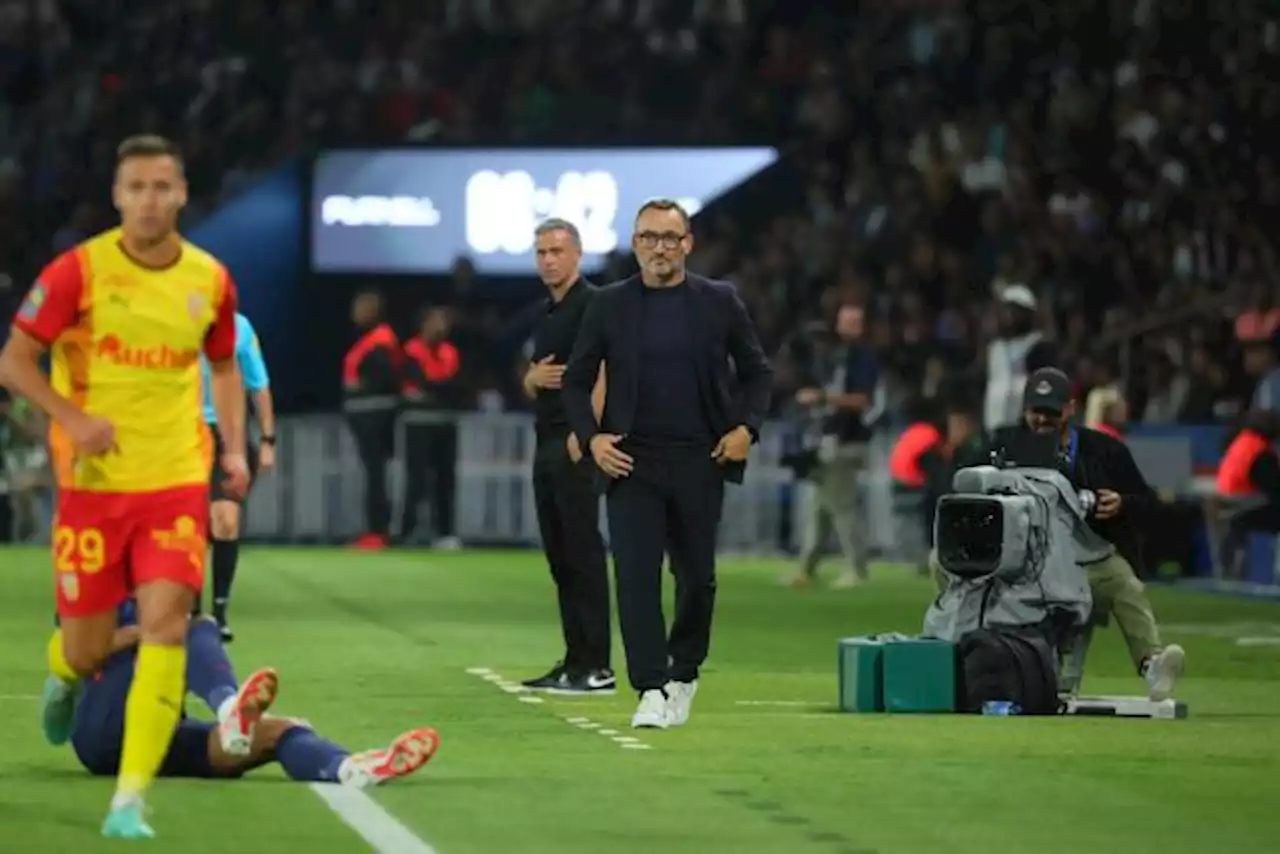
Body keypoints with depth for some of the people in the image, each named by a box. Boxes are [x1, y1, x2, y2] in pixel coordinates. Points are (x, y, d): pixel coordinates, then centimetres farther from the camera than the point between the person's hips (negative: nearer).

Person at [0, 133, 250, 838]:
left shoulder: (209, 280, 3)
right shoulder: (80, 270, -8)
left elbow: (224, 366, 20)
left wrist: (234, 448, 7)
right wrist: (74, 418, -20)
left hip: (177, 481, 2)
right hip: (93, 482, -2)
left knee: (166, 620, -17)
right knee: (87, 650, 4)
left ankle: (130, 799, -16)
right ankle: (63, 675, 45)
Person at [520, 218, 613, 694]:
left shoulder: (591, 305, -8)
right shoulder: (547, 313, 20)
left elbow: (605, 371, -17)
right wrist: (534, 377, 1)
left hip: (577, 445, -9)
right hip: (547, 443, 9)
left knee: (583, 551, -10)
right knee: (560, 555, 10)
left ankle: (596, 667, -11)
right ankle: (574, 661, 14)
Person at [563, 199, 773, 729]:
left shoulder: (719, 302, 4)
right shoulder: (610, 306, 3)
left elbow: (756, 371, 11)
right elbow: (577, 380, 9)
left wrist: (746, 427, -5)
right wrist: (591, 436, -6)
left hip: (699, 463, 1)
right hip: (631, 461, -1)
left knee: (697, 576, 7)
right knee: (636, 575, -11)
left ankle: (683, 674, 29)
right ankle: (651, 689, -10)